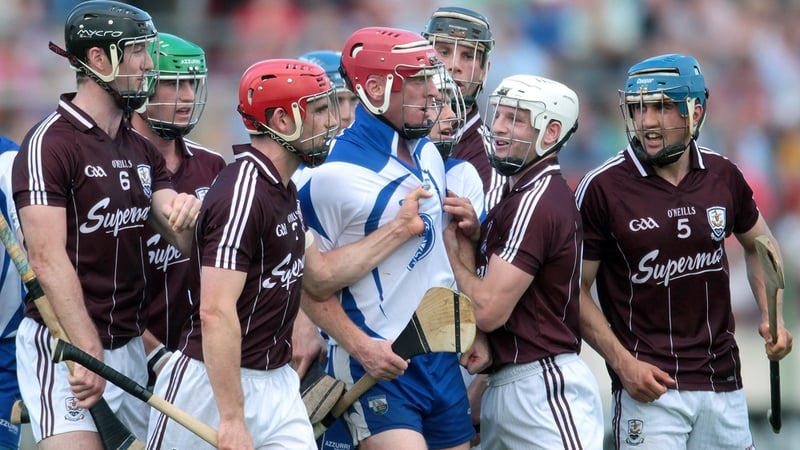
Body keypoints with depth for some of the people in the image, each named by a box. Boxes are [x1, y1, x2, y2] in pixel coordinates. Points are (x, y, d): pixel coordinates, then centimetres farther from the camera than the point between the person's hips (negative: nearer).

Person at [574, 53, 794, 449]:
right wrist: (623, 363, -14)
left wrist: (771, 317, 8)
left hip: (723, 382, 4)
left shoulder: (722, 176, 3)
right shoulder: (603, 188, -9)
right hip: (649, 386, -4)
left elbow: (758, 244, 22)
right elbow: (576, 289, -5)